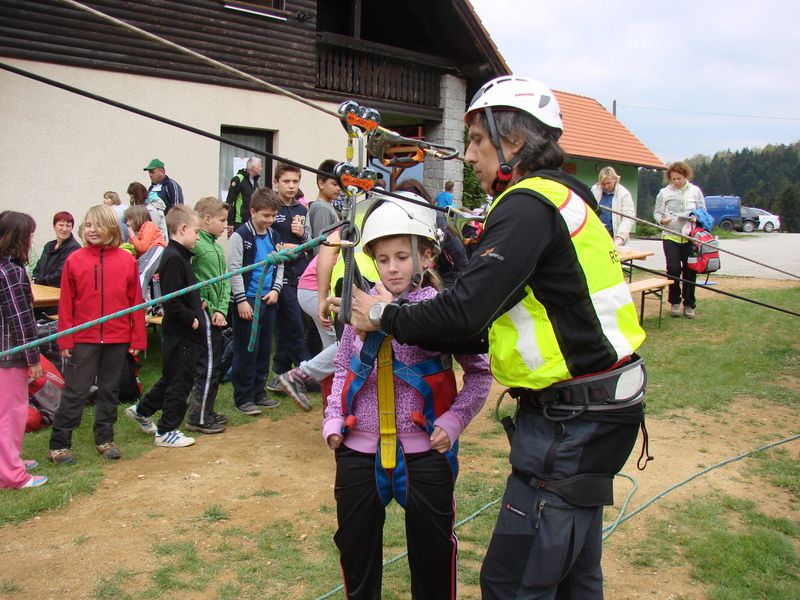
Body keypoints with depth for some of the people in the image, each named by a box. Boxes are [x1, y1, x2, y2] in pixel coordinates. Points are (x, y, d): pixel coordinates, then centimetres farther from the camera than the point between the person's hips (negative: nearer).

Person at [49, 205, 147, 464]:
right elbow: (66, 304, -2)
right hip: (83, 338, -2)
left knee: (110, 390, 13)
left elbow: (136, 301, 1)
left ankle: (105, 439, 26)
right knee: (75, 392, 3)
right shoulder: (74, 260, -4)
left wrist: (137, 338, 0)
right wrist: (65, 340, -5)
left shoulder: (127, 260, -1)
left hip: (118, 339, 2)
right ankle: (59, 444, 15)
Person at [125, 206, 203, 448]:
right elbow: (171, 302, -25)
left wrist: (196, 305, 8)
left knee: (172, 379, 23)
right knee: (179, 382, 1)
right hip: (180, 335, -10)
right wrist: (192, 319, -17)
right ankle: (167, 432, 13)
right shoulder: (174, 258, -19)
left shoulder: (180, 256, 12)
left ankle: (142, 410, 38)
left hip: (182, 332, 10)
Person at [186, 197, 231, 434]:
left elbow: (225, 281, 11)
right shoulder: (195, 244, -13)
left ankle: (206, 411, 27)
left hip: (215, 314, 9)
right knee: (209, 365, -4)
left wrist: (222, 309, -2)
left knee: (213, 364, 16)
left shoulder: (216, 246, 14)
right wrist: (200, 302, -17)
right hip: (203, 314, -9)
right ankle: (198, 418, 6)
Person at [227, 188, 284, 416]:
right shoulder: (240, 236, -9)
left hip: (268, 301, 6)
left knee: (264, 349, 12)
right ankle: (243, 398, 7)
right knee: (246, 350, -2)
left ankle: (259, 392, 23)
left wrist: (276, 289, 2)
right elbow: (234, 269, -11)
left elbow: (280, 265, 18)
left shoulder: (274, 237, 11)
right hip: (246, 301, -6)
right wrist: (241, 300, -15)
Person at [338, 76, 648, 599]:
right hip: (590, 414, 11)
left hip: (572, 421, -11)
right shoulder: (563, 198, 16)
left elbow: (466, 311, -24)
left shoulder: (529, 206, -17)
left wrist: (385, 316, -7)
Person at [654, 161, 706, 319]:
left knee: (690, 270, 4)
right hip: (671, 236, -1)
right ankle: (674, 302, 9)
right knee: (673, 268, -10)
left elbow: (703, 211, 12)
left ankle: (689, 304, 16)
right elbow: (657, 212, 7)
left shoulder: (695, 191, 6)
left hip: (690, 237, 1)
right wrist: (661, 220, -14)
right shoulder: (664, 192, 3)